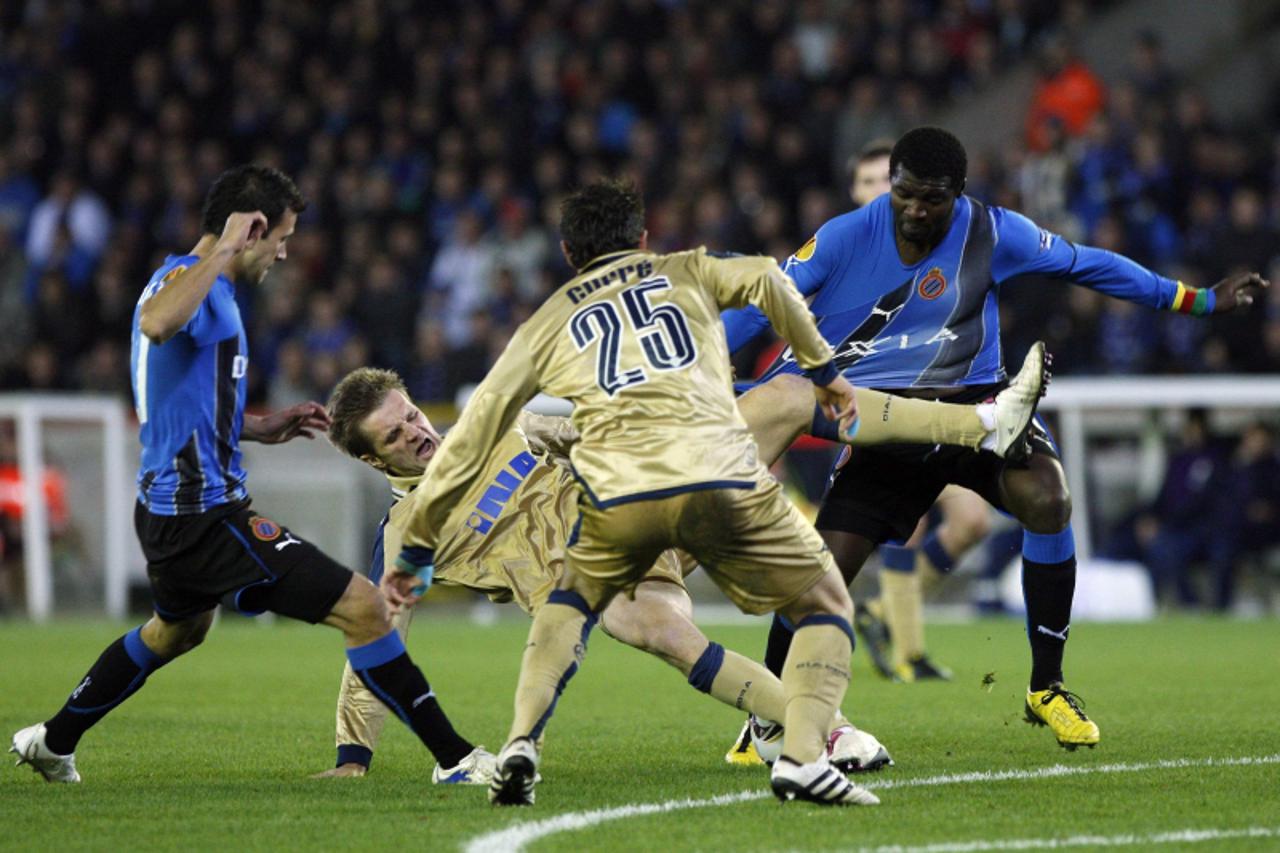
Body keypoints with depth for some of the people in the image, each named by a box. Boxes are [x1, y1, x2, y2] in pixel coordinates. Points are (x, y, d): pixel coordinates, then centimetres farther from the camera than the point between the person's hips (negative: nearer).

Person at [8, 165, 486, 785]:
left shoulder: (202, 284, 17)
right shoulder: (191, 279, -16)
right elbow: (158, 323, -43)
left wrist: (262, 427, 24)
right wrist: (223, 250, -38)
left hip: (172, 514, 11)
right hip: (205, 517, -11)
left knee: (178, 629, 38)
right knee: (362, 608, -14)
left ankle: (52, 742, 49)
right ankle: (455, 755, -14)